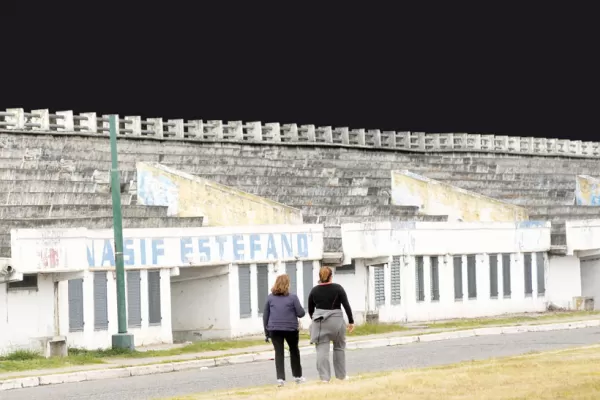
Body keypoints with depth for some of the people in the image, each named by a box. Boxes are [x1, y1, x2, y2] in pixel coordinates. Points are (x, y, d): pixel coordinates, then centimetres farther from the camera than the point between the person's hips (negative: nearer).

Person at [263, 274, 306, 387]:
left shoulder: (270, 297, 3)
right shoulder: (293, 297, -6)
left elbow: (265, 316, 7)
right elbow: (300, 313, -6)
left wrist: (266, 332, 14)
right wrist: (303, 311, 17)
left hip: (274, 329, 1)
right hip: (291, 329, -1)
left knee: (279, 353, 2)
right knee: (294, 351, 18)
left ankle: (280, 378, -9)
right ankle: (297, 376, 27)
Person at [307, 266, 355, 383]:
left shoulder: (314, 290, 3)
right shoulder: (338, 288, -3)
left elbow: (310, 309, 12)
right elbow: (346, 305, -6)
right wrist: (351, 321, 2)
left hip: (319, 322, 1)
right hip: (336, 320, -1)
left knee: (322, 350, 1)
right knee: (339, 348, 14)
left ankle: (324, 377, -5)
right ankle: (341, 375, 19)